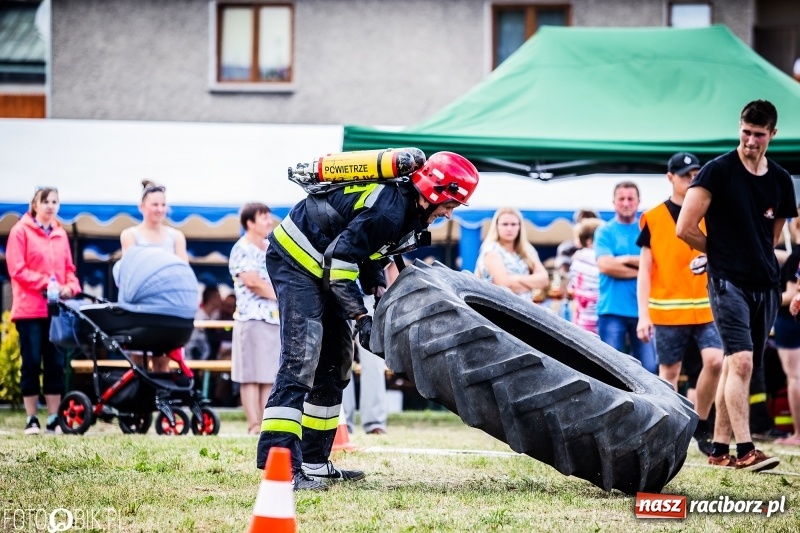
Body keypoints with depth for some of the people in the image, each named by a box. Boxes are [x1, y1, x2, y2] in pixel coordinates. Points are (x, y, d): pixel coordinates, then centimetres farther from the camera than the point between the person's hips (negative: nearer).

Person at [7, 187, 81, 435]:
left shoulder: (61, 234, 13)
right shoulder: (20, 231, -1)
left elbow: (69, 269, 15)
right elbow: (17, 270, -7)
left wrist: (70, 287, -5)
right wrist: (45, 282, -16)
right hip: (29, 309, -4)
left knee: (55, 363, 3)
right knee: (32, 363, -2)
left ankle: (53, 419, 6)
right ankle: (31, 420, 3)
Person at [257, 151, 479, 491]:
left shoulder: (407, 205, 3)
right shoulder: (389, 211, -27)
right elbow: (340, 259, -26)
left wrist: (379, 289, 0)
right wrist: (360, 316, -21)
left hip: (319, 267, 11)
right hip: (296, 258, -11)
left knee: (334, 361, 14)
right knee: (300, 360, -19)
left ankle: (313, 462, 19)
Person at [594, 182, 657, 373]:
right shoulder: (605, 231, 5)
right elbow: (605, 265, -9)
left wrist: (627, 259, -9)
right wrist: (641, 268, -5)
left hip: (642, 309, 2)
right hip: (612, 309, -2)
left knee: (648, 368, -1)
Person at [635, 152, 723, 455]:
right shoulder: (653, 219, 1)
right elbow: (645, 269, 1)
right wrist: (643, 315, -6)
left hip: (706, 308, 2)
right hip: (667, 311, -2)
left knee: (714, 360, -14)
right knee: (669, 372, 2)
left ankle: (701, 425, 3)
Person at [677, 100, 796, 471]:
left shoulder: (780, 181, 11)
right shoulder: (718, 171, -5)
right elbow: (685, 229, -7)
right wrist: (720, 252, 8)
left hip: (765, 285, 6)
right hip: (729, 283, -5)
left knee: (735, 366, 8)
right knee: (741, 361, -17)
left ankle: (720, 448, 13)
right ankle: (744, 450, -21)